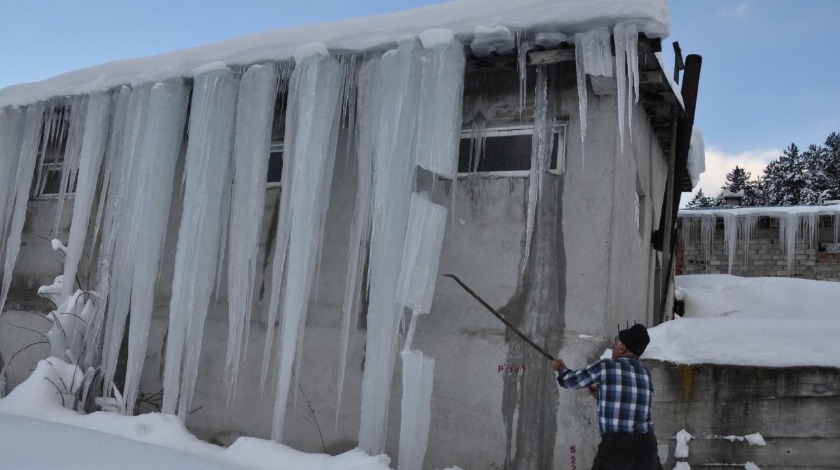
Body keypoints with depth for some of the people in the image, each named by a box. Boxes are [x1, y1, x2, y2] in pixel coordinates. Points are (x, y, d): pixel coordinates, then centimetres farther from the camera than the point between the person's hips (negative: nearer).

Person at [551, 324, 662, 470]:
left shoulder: (605, 367, -4)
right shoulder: (645, 374, 14)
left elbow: (570, 380, 11)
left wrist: (561, 368, 34)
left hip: (616, 448, -6)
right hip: (646, 447, 6)